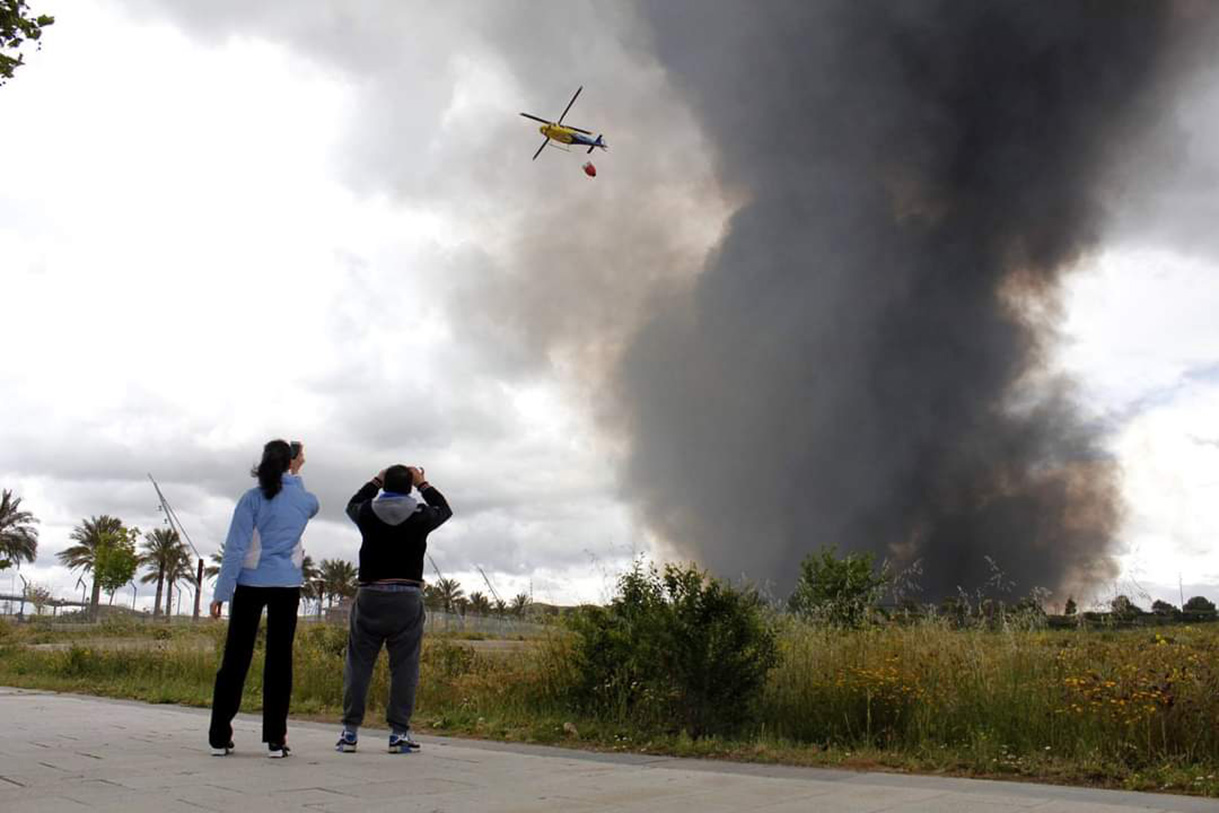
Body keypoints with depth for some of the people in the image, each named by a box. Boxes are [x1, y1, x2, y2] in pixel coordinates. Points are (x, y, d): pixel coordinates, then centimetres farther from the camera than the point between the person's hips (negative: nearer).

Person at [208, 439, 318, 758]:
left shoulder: (252, 498, -3)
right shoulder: (304, 499, 5)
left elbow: (235, 548, -7)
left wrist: (221, 592, -4)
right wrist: (296, 474, 40)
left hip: (251, 584, -1)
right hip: (287, 586, 1)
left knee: (235, 657, 5)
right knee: (279, 659, 3)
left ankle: (220, 737, 7)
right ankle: (275, 739, 2)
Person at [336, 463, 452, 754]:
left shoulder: (368, 512, 1)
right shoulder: (420, 515, -1)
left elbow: (352, 505, 26)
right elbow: (444, 509, 22)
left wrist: (375, 482, 30)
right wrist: (423, 484, 27)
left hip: (370, 596, 1)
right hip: (408, 599, -1)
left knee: (358, 665, 9)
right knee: (404, 667, 4)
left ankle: (350, 731, 10)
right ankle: (399, 732, 3)